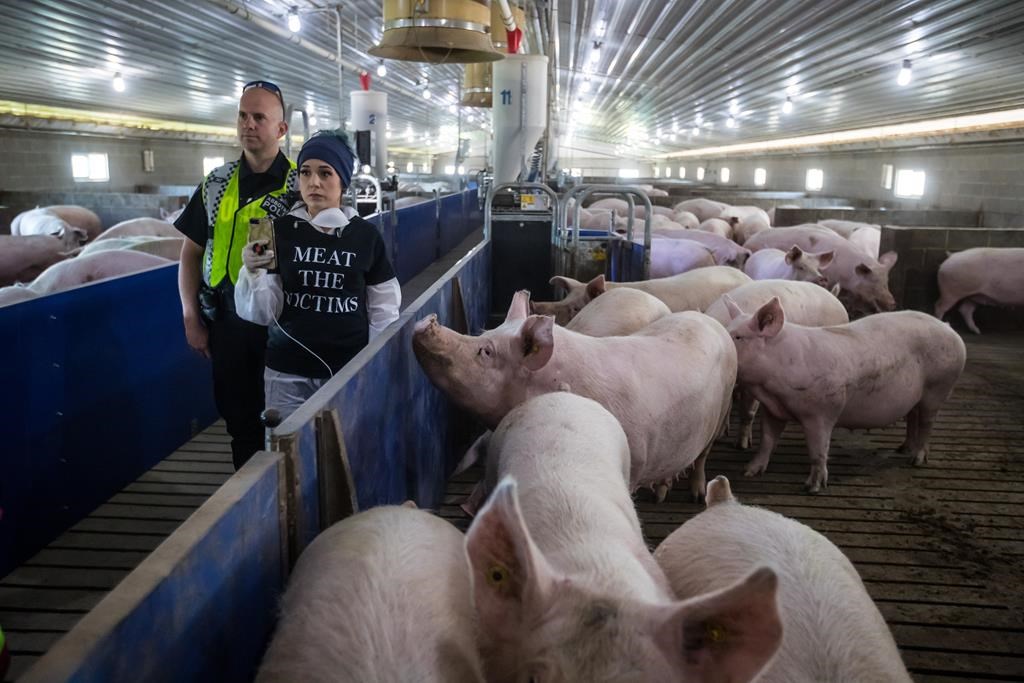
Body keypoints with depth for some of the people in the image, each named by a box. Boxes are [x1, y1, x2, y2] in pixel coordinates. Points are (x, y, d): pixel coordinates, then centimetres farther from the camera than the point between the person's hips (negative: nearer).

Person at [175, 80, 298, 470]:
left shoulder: (299, 185, -5)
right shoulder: (216, 185, 7)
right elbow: (191, 253, 11)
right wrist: (191, 319, 4)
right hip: (227, 323, 4)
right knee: (238, 417, 14)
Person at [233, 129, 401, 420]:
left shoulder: (366, 235, -2)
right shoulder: (280, 230, -3)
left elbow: (383, 310, 4)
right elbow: (262, 314, -3)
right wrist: (253, 273, -20)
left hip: (350, 371, 0)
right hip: (288, 373, 0)